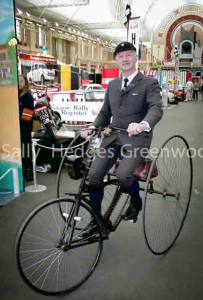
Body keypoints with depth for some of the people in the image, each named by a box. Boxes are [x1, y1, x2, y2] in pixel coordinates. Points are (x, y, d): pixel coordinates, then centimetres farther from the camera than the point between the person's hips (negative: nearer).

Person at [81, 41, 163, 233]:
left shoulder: (149, 83, -3)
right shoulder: (112, 85, 15)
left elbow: (156, 109, -20)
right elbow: (105, 113, 16)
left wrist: (143, 125, -42)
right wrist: (92, 127, -4)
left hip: (136, 138, -5)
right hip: (113, 136, 5)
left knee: (123, 174, -27)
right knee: (94, 175, -5)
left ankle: (136, 202, 9)